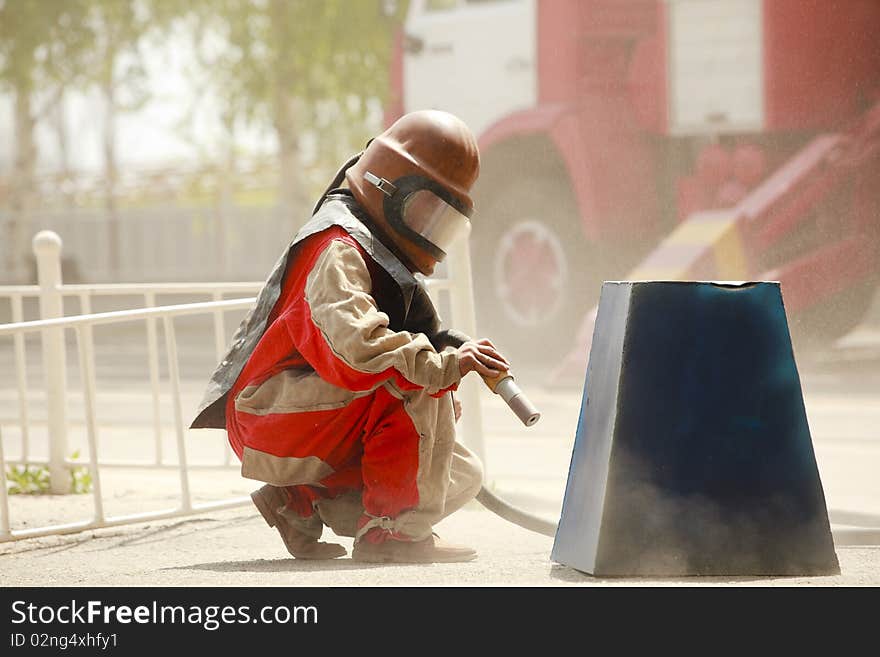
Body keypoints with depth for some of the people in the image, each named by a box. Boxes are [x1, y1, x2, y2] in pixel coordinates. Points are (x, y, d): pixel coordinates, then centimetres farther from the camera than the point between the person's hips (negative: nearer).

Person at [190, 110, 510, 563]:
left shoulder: (383, 257, 19)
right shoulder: (339, 250, -15)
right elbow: (355, 345, -33)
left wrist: (454, 351, -9)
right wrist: (446, 364, -34)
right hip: (273, 422, -10)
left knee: (462, 478, 7)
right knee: (416, 386, -28)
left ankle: (302, 503, 6)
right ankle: (391, 528, -21)